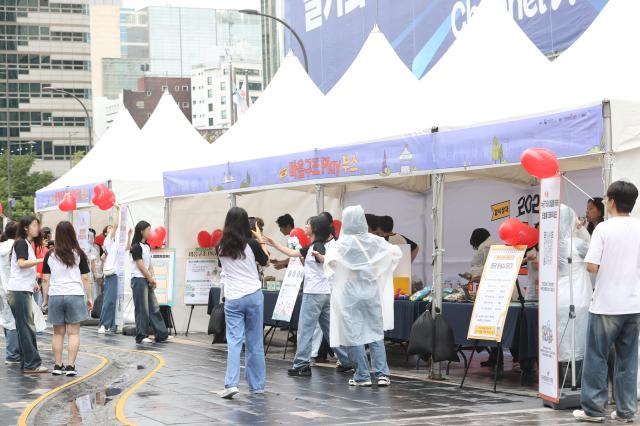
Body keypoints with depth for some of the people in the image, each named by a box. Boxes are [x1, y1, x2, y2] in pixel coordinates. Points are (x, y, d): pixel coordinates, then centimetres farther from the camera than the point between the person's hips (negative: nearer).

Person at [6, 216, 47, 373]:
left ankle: (27, 363, 10)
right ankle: (32, 363, -10)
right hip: (19, 291, -9)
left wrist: (33, 282, 15)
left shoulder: (28, 244, 19)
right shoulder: (21, 243, -8)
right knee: (26, 327, -9)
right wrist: (42, 259, -26)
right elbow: (21, 263, -23)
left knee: (26, 327, 8)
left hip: (24, 291, 9)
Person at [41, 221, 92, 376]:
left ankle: (58, 366, 11)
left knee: (58, 333, 10)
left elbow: (45, 279, 3)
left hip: (55, 296, 2)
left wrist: (45, 299, 11)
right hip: (75, 295, -2)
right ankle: (70, 366, -4)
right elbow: (85, 278, 1)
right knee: (73, 332, 1)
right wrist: (89, 297, 9)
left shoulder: (50, 256, 2)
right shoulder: (79, 254, -1)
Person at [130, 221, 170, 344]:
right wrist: (151, 278, -5)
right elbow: (141, 265, -13)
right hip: (139, 279, -9)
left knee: (154, 307, 8)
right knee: (142, 309, -6)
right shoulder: (136, 247, -11)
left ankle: (161, 334, 10)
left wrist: (152, 279, -1)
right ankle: (141, 336, 0)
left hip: (147, 280, 9)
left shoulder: (147, 246, 14)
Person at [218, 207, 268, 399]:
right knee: (255, 343, 8)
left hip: (233, 299, 1)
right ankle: (257, 385, 15)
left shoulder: (222, 247, 1)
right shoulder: (251, 244, -7)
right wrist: (260, 239, 22)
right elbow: (265, 261, 10)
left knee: (234, 342, -1)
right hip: (253, 296, -1)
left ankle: (231, 384, -17)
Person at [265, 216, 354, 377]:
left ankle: (301, 365, -5)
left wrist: (319, 256, -50)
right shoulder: (312, 247, 16)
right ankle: (346, 361, 14)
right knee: (330, 328, 13)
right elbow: (292, 253, 21)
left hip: (314, 293, -9)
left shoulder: (318, 246, -12)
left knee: (305, 329, -5)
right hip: (326, 293, 9)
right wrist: (274, 245, 19)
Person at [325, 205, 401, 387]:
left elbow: (331, 260, -26)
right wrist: (380, 269, 14)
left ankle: (363, 376, 5)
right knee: (376, 332, 10)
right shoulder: (374, 241, -1)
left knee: (354, 334, 4)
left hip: (350, 294, -3)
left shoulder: (343, 243, -12)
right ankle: (382, 373, 2)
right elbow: (396, 252, 1)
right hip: (372, 292, 3)